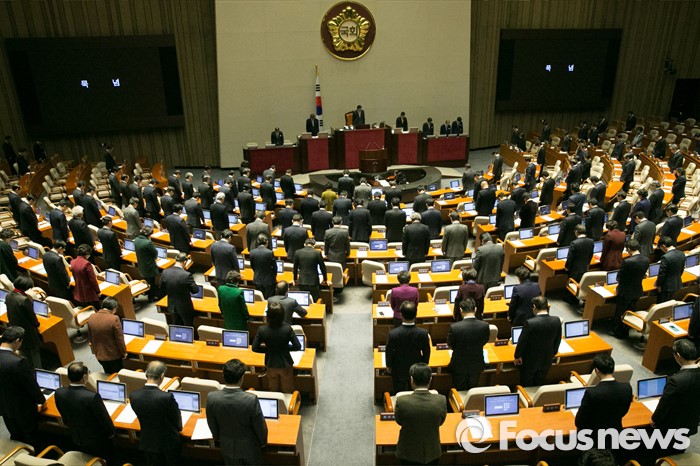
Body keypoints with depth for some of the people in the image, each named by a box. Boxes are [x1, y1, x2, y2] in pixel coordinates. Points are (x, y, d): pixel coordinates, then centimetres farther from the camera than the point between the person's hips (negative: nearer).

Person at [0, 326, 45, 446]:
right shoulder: (19, 362, -34)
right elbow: (32, 385, -21)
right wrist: (41, 399, -3)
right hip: (24, 408, -6)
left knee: (16, 436, 26)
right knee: (31, 436, 18)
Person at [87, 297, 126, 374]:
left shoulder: (91, 318, -6)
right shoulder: (114, 319, -25)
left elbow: (90, 338, 6)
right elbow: (119, 338, -18)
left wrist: (94, 350, 20)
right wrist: (124, 352, -2)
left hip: (99, 355, 5)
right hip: (113, 355, -5)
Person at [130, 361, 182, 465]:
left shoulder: (133, 395, -19)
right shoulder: (167, 397, -32)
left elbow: (142, 417, -1)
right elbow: (178, 422, -14)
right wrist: (177, 428, 9)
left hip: (147, 442, 4)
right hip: (168, 443, -4)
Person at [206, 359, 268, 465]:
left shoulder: (212, 397, -23)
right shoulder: (251, 399, -32)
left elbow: (212, 426, -5)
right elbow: (260, 427, -18)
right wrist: (263, 442, 4)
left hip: (227, 447, 3)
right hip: (249, 447, -3)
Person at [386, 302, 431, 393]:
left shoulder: (393, 333, -29)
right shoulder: (423, 333, -25)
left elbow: (389, 352, -14)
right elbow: (426, 352, -10)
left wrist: (388, 365, 5)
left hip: (399, 371, -1)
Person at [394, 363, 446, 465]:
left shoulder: (402, 401, -26)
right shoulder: (441, 400, -22)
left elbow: (399, 422, -6)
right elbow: (440, 422, -3)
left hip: (408, 453, -1)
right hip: (432, 453, 1)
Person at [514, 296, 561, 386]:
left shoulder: (529, 323, -30)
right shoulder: (557, 321, -16)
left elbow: (522, 341, -18)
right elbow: (557, 341, -1)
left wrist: (517, 356, -1)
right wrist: (553, 353, 17)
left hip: (530, 360, -4)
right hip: (547, 360, 4)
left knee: (526, 385, 19)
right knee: (540, 383, 25)